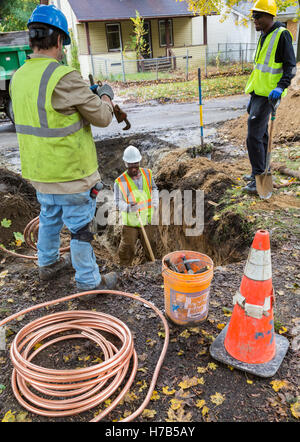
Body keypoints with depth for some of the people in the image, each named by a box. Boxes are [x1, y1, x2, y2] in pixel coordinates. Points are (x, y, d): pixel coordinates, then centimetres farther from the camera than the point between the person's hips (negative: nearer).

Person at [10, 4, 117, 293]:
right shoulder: (64, 77, -22)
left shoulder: (19, 78, 3)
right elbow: (102, 118, -15)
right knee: (80, 227, 6)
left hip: (38, 171, 8)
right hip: (70, 172, -7)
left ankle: (48, 264, 45)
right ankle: (89, 282, 23)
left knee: (49, 217, 25)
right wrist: (105, 95, 7)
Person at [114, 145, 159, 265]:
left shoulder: (147, 174, 1)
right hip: (130, 221, -3)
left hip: (147, 220, 4)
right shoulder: (120, 181, -14)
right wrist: (128, 207, -33)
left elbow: (154, 188, 18)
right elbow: (118, 202, -13)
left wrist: (155, 203, 7)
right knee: (127, 248, 4)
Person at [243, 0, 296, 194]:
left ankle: (259, 179, -5)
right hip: (258, 93, 9)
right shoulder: (264, 36, 17)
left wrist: (280, 87, -28)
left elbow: (291, 67, -13)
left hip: (268, 95, -9)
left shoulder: (282, 34, -10)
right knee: (261, 134, 15)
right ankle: (258, 173, 27)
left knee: (254, 137, -13)